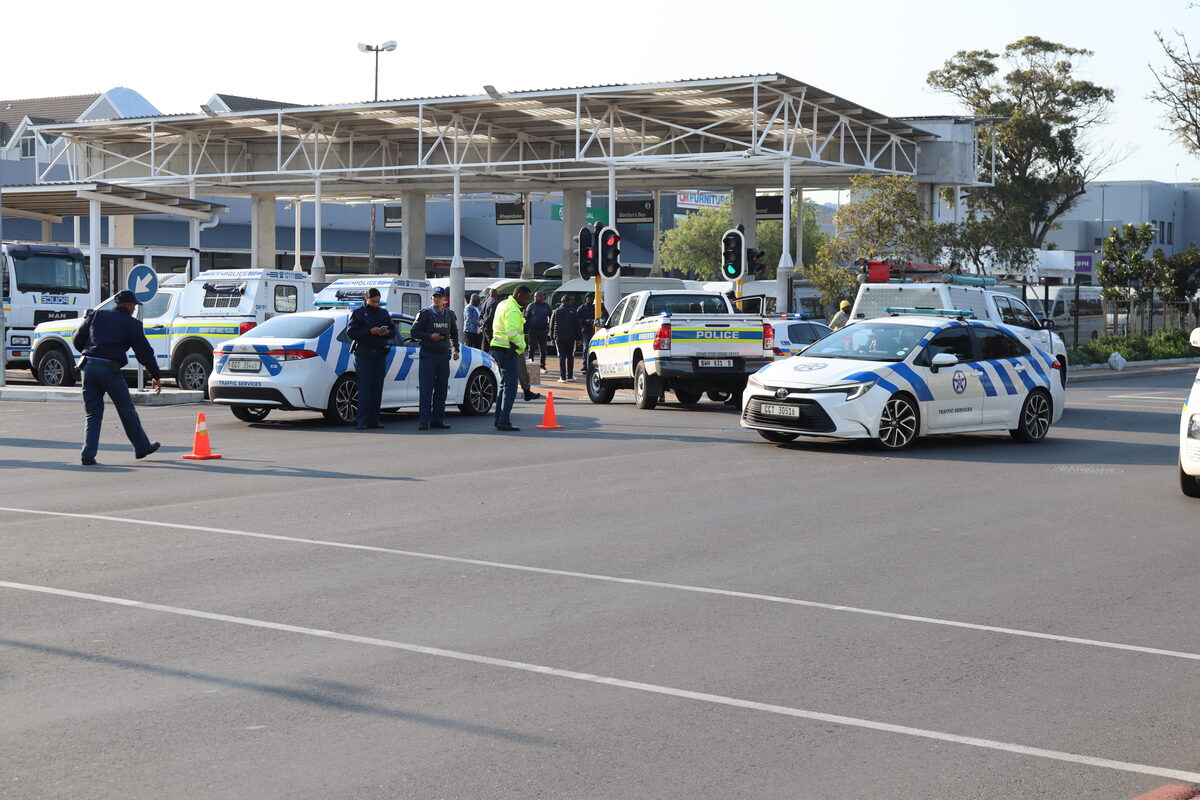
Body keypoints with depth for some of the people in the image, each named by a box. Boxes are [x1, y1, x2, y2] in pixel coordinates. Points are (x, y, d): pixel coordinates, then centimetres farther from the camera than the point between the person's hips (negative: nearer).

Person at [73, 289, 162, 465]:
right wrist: (155, 376, 10)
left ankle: (87, 455, 0)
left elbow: (78, 338, 17)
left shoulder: (97, 316, 14)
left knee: (93, 414, 10)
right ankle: (142, 447, 23)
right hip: (110, 369, -4)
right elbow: (144, 351, 3)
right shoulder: (131, 323, 2)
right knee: (127, 411, 11)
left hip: (89, 367, 4)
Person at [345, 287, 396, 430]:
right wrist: (370, 332, -15)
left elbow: (393, 331, 18)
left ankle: (374, 419, 7)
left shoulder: (383, 312, 17)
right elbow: (350, 332, -5)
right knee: (364, 387, -9)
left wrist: (387, 332, -6)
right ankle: (362, 420, -8)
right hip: (363, 353, -4)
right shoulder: (358, 313, 4)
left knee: (377, 387, 3)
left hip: (380, 354, 4)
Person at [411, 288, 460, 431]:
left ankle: (438, 420, 12)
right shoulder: (425, 313, -2)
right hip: (428, 355, -5)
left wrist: (455, 349, 15)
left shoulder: (449, 315, 13)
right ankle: (423, 421, -7)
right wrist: (430, 336, -17)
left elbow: (454, 333, 26)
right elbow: (414, 332, -3)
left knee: (441, 390, 6)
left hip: (444, 355, 5)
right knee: (426, 389, -8)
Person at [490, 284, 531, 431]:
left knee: (504, 385, 18)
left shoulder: (503, 305, 16)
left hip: (498, 348, 11)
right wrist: (522, 346, -13)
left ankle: (499, 419, 21)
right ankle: (504, 422, -11)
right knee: (510, 387, -8)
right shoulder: (513, 311, -17)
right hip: (508, 351, -10)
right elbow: (512, 333, -27)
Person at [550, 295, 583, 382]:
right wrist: (578, 337, 3)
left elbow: (551, 325, 8)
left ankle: (562, 377, -9)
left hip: (559, 338, 1)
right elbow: (577, 326, -2)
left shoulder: (556, 312, 6)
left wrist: (552, 337, 14)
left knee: (562, 356, -1)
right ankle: (570, 376, 15)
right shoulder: (573, 312, -1)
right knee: (570, 356, 11)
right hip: (571, 338, -1)